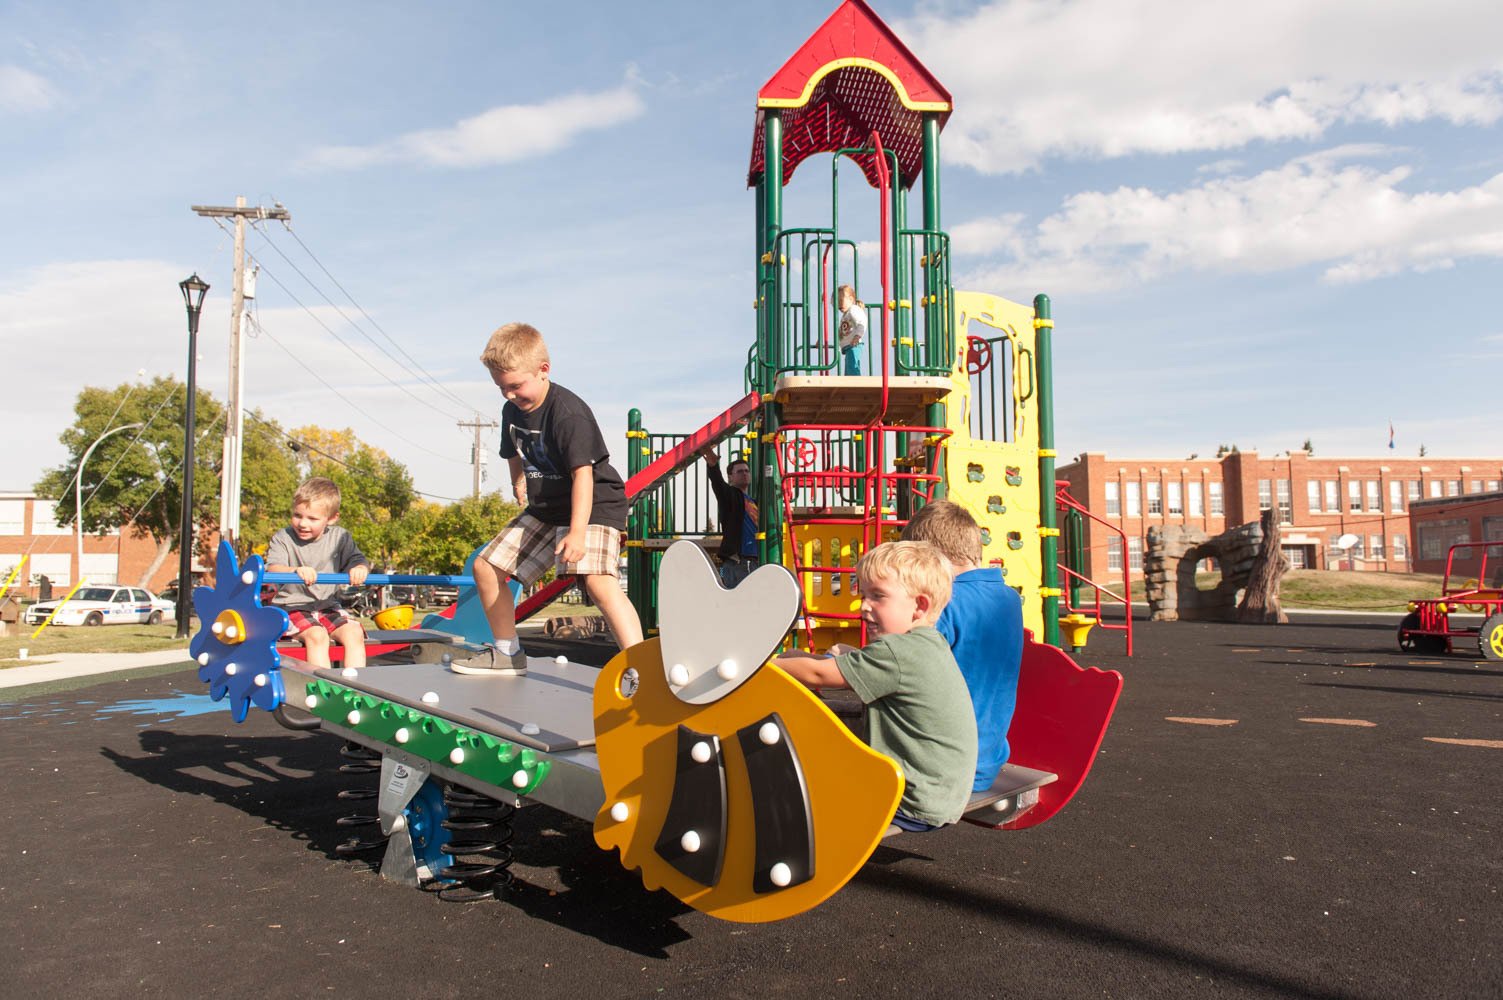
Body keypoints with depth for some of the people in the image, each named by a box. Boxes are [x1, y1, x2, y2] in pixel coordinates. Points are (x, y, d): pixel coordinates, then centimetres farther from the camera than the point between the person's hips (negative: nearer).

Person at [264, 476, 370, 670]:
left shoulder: (340, 538, 5)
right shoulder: (282, 538, -4)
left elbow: (358, 560, 0)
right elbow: (272, 569, -19)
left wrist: (360, 569, -27)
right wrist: (295, 571, -43)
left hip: (329, 608, 3)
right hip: (292, 608, -3)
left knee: (355, 633, -20)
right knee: (317, 635, -30)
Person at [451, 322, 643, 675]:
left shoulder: (569, 413, -23)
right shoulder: (512, 411, 3)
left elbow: (583, 473, -29)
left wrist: (577, 532, -35)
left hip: (594, 505, -9)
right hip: (545, 508, 9)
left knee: (597, 580, -31)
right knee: (486, 567, 10)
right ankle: (507, 653, 25)